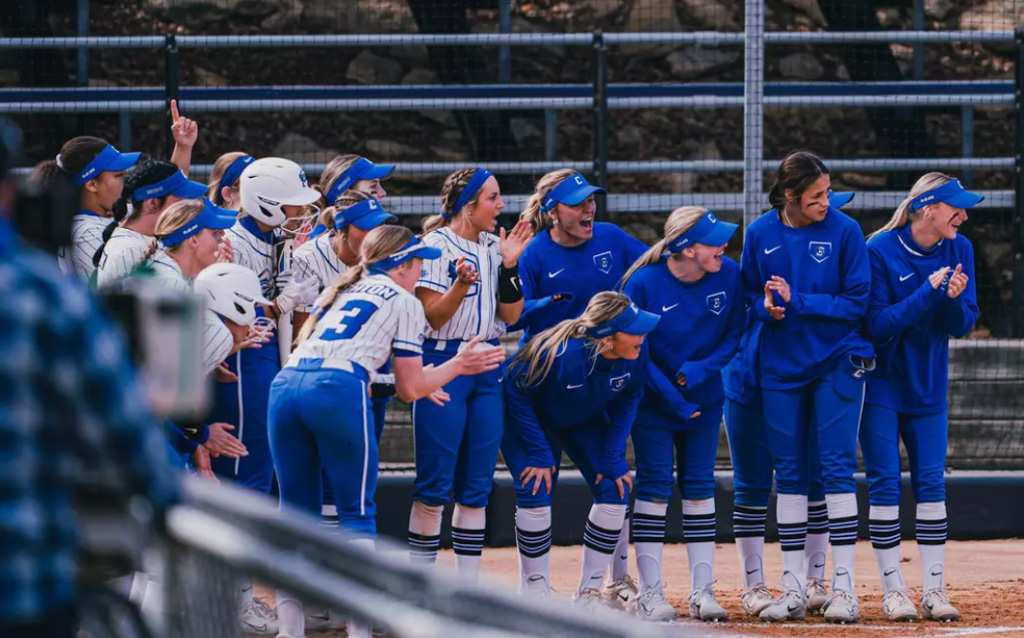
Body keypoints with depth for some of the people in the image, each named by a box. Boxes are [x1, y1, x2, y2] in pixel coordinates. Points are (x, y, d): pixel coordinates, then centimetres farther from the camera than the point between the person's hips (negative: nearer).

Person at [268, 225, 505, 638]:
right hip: (339, 390, -5)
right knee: (357, 511, 3)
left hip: (285, 384, 5)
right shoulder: (403, 302, 15)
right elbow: (410, 389, 13)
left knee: (298, 512, 10)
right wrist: (457, 366, 30)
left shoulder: (337, 292, 32)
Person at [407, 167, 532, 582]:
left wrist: (509, 266, -5)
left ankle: (467, 589, 11)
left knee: (477, 486, 7)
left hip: (488, 366, 7)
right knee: (434, 484, -6)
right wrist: (463, 282, -28)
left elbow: (511, 315, 7)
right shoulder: (436, 246, -7)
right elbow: (433, 315, -12)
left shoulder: (495, 248, 12)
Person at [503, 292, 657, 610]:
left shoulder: (637, 354, -27)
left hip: (584, 423, 5)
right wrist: (539, 454, -24)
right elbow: (516, 394, -25)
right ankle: (534, 592, -1)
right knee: (537, 494, -19)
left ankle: (589, 593, 1)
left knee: (615, 489, -8)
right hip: (528, 419, -5)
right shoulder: (561, 355, -41)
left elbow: (626, 403, -7)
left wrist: (613, 458, -13)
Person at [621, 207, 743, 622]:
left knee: (700, 486, 6)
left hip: (704, 398, 3)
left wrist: (700, 370, -18)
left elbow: (734, 335, -2)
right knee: (654, 486, -4)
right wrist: (672, 397, -18)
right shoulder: (644, 283, -21)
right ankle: (649, 593, -1)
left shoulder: (729, 276, -12)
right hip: (653, 400, -3)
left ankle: (702, 590, 9)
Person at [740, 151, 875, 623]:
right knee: (789, 473, 5)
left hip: (836, 363, -3)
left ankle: (844, 588, -4)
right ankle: (793, 590, 10)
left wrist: (797, 302, -17)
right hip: (781, 366, 3)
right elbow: (749, 293, 9)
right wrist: (767, 307, -13)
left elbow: (857, 301, -9)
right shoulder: (760, 234, -1)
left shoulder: (844, 231, -8)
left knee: (837, 469, -6)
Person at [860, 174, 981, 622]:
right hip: (881, 382, -4)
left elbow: (962, 326, -1)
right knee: (885, 484, -4)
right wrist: (929, 292, -27)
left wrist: (954, 299, -23)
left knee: (931, 483, 1)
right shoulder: (879, 251, -17)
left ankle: (934, 590, 3)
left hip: (928, 384, 4)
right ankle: (893, 591, 0)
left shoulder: (958, 250, -3)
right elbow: (877, 324, -20)